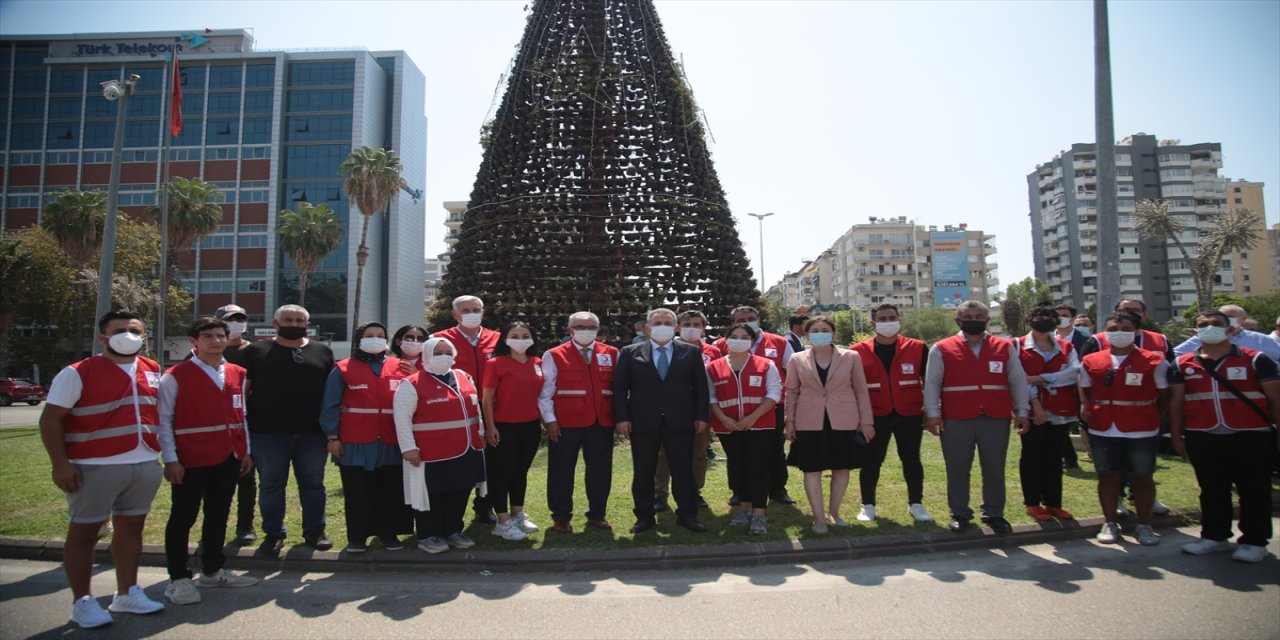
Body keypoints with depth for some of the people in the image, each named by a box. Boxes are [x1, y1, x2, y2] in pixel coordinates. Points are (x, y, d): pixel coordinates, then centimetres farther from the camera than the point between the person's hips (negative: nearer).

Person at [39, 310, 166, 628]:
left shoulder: (153, 370, 9)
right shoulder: (78, 373, -7)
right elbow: (51, 420, -8)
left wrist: (163, 449, 13)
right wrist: (60, 463, -14)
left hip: (146, 465, 5)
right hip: (96, 467, -5)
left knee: (131, 528, 14)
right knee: (84, 532, 6)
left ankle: (127, 593, 26)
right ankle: (82, 602, 18)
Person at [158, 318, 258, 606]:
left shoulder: (237, 374, 9)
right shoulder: (175, 376, -6)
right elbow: (164, 420, -7)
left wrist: (245, 451, 12)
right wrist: (170, 459, -12)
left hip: (229, 459, 6)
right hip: (191, 461, -5)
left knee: (218, 515, 14)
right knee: (183, 518, 4)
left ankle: (212, 571, 26)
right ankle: (178, 579, 15)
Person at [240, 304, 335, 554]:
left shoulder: (322, 351, 8)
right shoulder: (257, 351, 5)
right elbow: (242, 389, 4)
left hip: (312, 433, 2)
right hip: (268, 433, -1)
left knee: (313, 484, 10)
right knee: (271, 485, 8)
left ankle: (315, 531, 23)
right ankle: (273, 533, 22)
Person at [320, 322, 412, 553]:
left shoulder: (400, 368, 7)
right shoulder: (343, 369, 2)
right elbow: (330, 406, 0)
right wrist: (332, 437, -6)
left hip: (392, 443, 2)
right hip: (355, 444, -2)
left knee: (391, 492, 9)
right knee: (358, 493, 6)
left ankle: (388, 532, 22)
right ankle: (357, 537, 18)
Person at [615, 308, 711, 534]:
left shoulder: (691, 352, 5)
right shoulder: (630, 353, 3)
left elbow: (700, 387, 6)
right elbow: (620, 387, 2)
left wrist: (701, 416, 0)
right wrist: (622, 417, -5)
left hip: (680, 422, 0)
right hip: (642, 422, 0)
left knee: (683, 471, 6)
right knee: (643, 473, 7)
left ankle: (687, 515, 19)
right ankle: (644, 516, 20)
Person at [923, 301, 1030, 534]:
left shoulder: (1005, 348, 8)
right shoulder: (942, 349, 1)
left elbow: (1018, 382, 10)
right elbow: (932, 383, 0)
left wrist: (1021, 412, 4)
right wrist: (933, 414, -7)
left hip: (996, 420, 2)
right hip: (956, 421, -1)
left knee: (994, 470, 10)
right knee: (957, 470, 7)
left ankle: (993, 514, 24)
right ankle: (960, 514, 21)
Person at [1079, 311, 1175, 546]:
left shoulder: (1155, 362, -2)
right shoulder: (1090, 362, 5)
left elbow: (1164, 397, 4)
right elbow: (1085, 394, 15)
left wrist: (1150, 417, 3)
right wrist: (1087, 411, 3)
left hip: (1142, 432, -2)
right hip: (1102, 432, 2)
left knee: (1142, 478, 9)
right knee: (1107, 477, 9)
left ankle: (1144, 525, 23)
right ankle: (1110, 523, 22)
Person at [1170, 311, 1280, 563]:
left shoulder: (1256, 360, 2)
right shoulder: (1183, 364, 7)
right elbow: (1176, 401, 10)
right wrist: (1177, 436, 7)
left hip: (1251, 438, -2)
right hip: (1202, 439, 2)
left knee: (1254, 492, 5)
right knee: (1212, 492, 12)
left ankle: (1254, 541, 17)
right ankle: (1214, 537, 24)